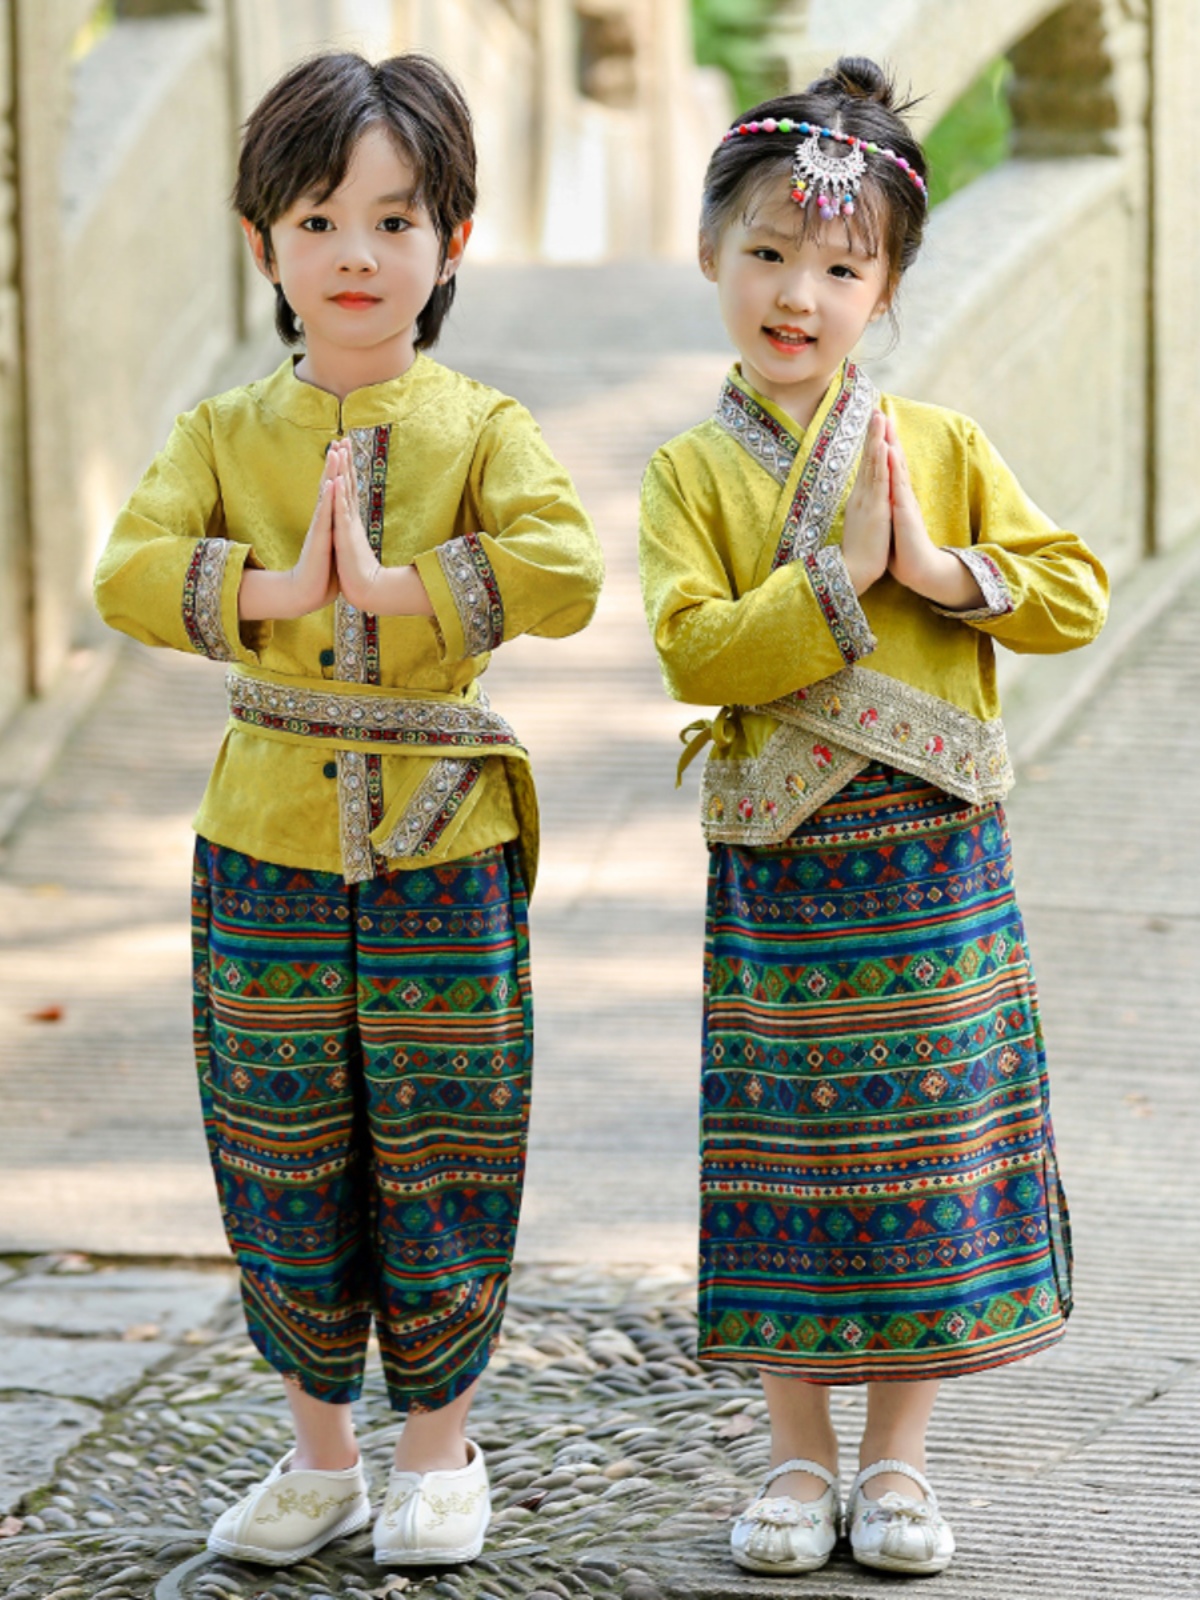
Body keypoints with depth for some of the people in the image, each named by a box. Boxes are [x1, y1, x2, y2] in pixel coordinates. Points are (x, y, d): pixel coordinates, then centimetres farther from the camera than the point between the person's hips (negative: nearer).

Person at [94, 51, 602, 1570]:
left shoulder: (480, 429, -1)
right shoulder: (227, 434, 4)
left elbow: (562, 573, -19)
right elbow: (126, 572, -11)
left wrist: (384, 582, -23)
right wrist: (281, 588, -22)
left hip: (441, 854, -2)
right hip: (269, 845, 2)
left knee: (436, 1160, 5)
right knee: (284, 1162, 8)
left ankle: (439, 1451, 21)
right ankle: (318, 1453, 24)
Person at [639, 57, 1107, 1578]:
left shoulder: (942, 449, 4)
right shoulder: (692, 470, 0)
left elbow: (1073, 594, -1)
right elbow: (694, 651, -13)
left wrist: (945, 570, -14)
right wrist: (842, 577, -17)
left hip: (934, 862, 1)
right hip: (776, 868, -1)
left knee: (928, 1153, 5)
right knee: (788, 1159, 4)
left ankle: (899, 1456, 18)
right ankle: (800, 1455, 18)